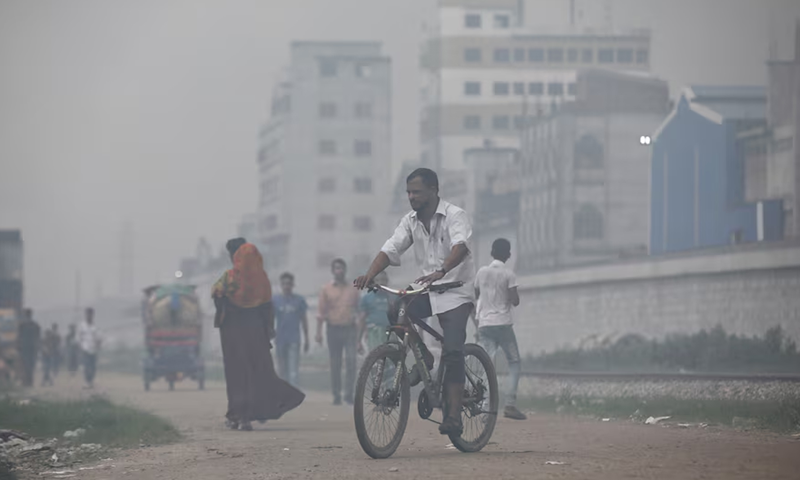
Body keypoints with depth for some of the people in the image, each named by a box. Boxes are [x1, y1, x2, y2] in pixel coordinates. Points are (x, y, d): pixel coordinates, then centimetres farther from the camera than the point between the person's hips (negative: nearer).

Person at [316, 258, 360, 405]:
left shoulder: (352, 290, 10)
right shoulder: (326, 290, 7)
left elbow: (359, 310, 13)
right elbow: (321, 312, 4)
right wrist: (318, 332, -3)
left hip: (349, 329, 0)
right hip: (333, 329, 0)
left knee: (351, 361, -13)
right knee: (335, 364, 3)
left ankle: (349, 394, -11)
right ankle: (336, 395, 10)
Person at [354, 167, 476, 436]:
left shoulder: (454, 216, -12)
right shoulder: (411, 221, 6)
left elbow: (460, 247, -31)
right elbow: (391, 249, -4)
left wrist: (440, 272, -50)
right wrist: (370, 274, -24)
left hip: (456, 291, -6)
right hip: (426, 291, 6)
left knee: (452, 351, -19)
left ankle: (453, 414, -18)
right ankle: (423, 358, 4)